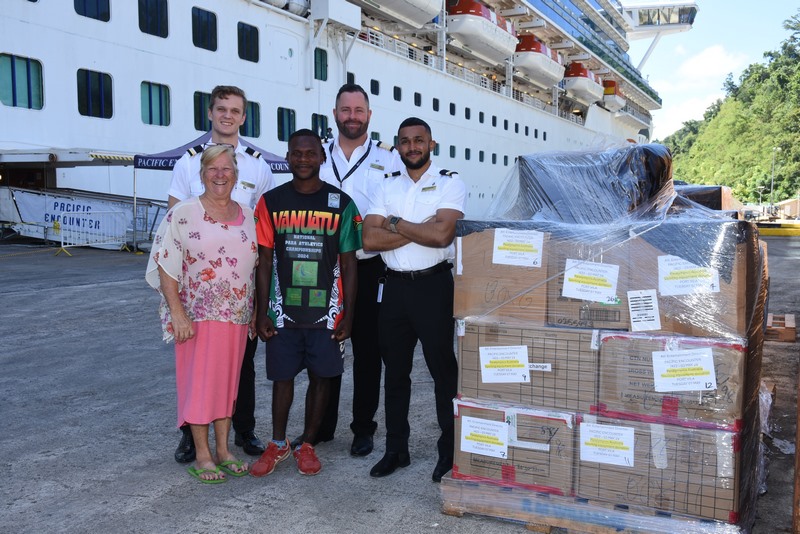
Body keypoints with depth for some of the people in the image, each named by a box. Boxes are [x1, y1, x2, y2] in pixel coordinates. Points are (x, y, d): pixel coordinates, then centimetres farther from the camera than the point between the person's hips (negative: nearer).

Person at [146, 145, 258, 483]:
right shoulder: (182, 215, -7)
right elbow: (166, 268, -9)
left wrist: (257, 312, 9)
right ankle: (202, 456, 13)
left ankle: (223, 450, 23)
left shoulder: (248, 217, 8)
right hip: (198, 316, -4)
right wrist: (178, 314, -16)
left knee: (228, 382, 12)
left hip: (237, 316, 5)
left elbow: (256, 267, 13)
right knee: (199, 382, 1)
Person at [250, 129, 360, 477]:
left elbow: (348, 264, 1)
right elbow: (264, 261, 3)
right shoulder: (271, 202, 1)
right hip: (282, 312, 1)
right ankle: (278, 444, 27)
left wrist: (348, 315, -2)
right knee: (282, 377, 9)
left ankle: (307, 445, 24)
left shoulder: (341, 204, -1)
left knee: (321, 377, 8)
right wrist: (261, 313, -1)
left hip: (326, 312, 0)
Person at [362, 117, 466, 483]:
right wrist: (419, 229, -11)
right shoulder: (388, 187, 10)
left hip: (433, 285, -4)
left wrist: (395, 223, -7)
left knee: (443, 369, 2)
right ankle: (396, 449, 25)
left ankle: (449, 452, 14)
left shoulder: (450, 184, -2)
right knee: (395, 371, 12)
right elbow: (370, 239, -3)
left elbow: (441, 235, -18)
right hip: (395, 286, 5)